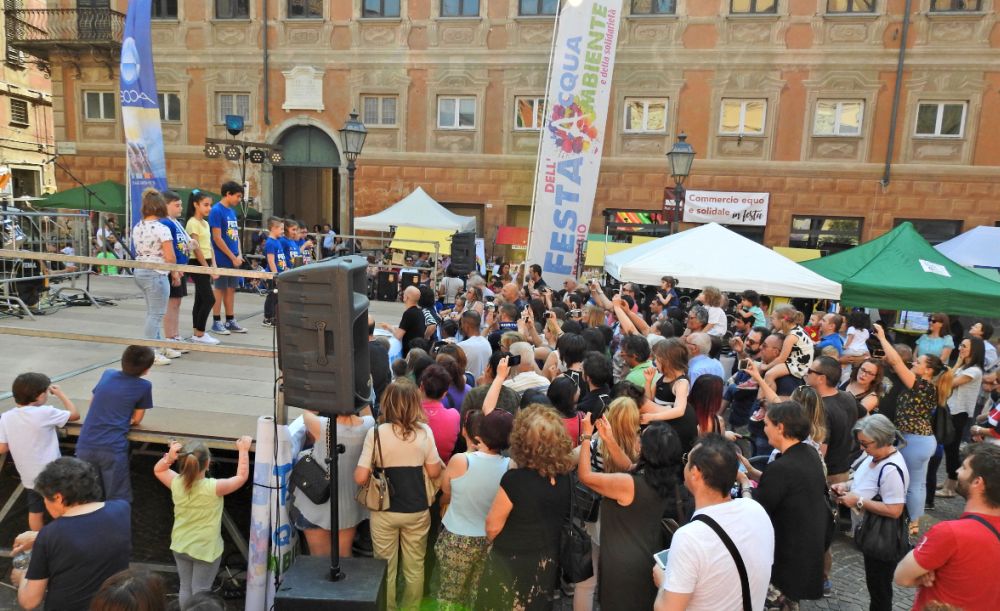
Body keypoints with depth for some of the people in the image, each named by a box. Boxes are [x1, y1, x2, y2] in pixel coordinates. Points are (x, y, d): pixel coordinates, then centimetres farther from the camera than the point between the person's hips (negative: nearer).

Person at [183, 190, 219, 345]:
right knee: (209, 299, -10)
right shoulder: (192, 223, -12)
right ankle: (199, 334, -1)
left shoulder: (205, 223, 15)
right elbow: (196, 248, -17)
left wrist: (213, 265, 5)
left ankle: (198, 333, 17)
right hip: (197, 264, -9)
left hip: (205, 264, 9)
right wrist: (207, 267, -16)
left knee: (200, 299, 11)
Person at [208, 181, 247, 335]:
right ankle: (216, 322, 9)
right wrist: (233, 257, -13)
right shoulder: (216, 211, -12)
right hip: (222, 259, -7)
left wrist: (239, 255, 3)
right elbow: (217, 238, -15)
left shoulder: (232, 211, 13)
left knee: (231, 289, 11)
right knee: (220, 289, 0)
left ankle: (230, 321, 18)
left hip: (234, 259, 7)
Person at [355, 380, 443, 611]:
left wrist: (377, 469, 5)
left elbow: (360, 478, -15)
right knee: (414, 568, 19)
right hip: (417, 510, 1)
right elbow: (434, 472, -4)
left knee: (385, 570, 17)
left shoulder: (375, 433, -15)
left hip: (384, 511, -1)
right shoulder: (424, 431, -11)